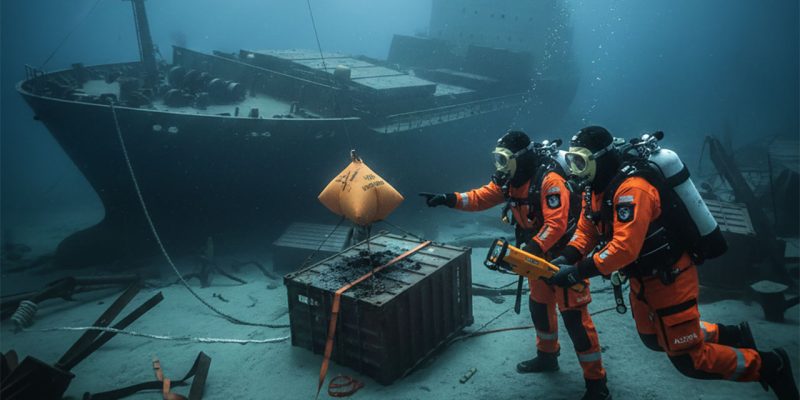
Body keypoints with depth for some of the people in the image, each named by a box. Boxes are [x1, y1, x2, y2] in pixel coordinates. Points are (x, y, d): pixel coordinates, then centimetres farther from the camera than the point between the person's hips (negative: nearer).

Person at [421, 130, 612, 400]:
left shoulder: (549, 180, -27)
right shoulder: (508, 180, -1)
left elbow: (557, 225, -32)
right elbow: (481, 197, 1)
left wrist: (529, 250, -39)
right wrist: (448, 199, -12)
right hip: (539, 253, 9)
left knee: (574, 314, -7)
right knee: (539, 305, 20)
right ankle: (547, 356, 42)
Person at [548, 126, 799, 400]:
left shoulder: (632, 189, -32)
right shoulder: (595, 189, -2)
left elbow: (624, 248, -38)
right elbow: (586, 231, 1)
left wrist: (577, 272, -36)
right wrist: (565, 259, -18)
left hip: (671, 278, -10)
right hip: (642, 278, 10)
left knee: (689, 360, -2)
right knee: (654, 339, 26)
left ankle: (768, 365, 19)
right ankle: (730, 336, 41)